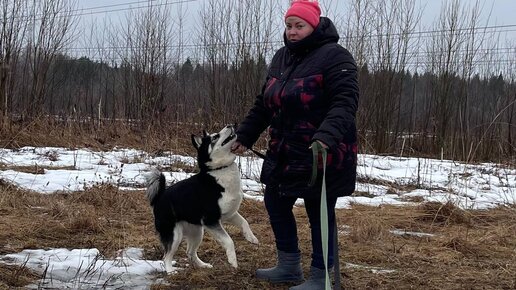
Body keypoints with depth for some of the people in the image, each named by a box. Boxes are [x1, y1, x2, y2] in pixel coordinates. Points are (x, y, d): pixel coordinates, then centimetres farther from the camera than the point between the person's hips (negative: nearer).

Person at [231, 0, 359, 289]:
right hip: (284, 152, 9)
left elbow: (345, 102, -25)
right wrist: (245, 136, 16)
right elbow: (264, 103, 19)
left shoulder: (334, 56, -14)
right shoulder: (281, 58, 11)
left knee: (319, 212, 1)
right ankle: (289, 266, 34)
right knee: (275, 202, 17)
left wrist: (327, 136, -40)